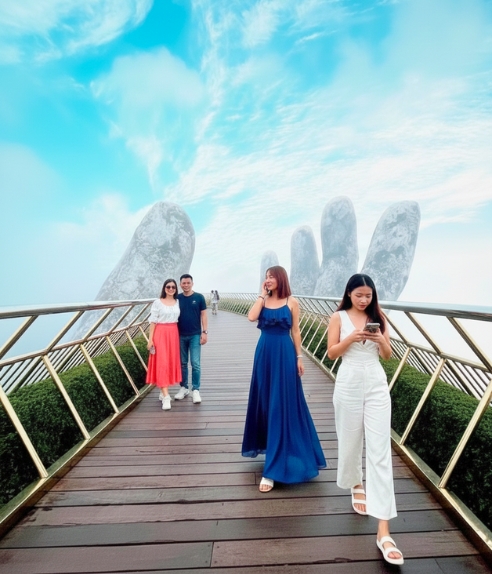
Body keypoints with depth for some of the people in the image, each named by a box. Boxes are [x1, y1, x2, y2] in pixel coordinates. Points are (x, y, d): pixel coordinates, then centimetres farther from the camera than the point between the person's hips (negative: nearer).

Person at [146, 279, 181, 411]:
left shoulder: (178, 302, 8)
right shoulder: (158, 302, -4)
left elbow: (179, 319, 10)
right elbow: (153, 321, -5)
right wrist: (150, 339, -9)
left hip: (173, 334, 5)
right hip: (160, 334, -5)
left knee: (171, 363, 9)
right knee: (162, 363, -6)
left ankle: (163, 391, 24)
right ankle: (166, 396, -6)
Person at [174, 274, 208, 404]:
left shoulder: (199, 297, -2)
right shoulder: (177, 298, 3)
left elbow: (203, 315, 0)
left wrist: (204, 332, -6)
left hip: (195, 335, -2)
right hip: (180, 335, 2)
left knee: (195, 363, -2)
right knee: (182, 363, 11)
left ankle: (196, 390, 8)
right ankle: (184, 388, 24)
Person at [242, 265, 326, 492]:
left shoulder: (291, 302, -3)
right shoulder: (263, 300, 5)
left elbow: (295, 331, -1)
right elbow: (251, 317, -14)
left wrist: (299, 357, -2)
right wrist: (262, 295, -7)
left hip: (284, 354, -4)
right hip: (264, 354, 4)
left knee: (282, 405, 0)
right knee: (265, 401, 16)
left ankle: (273, 468, 5)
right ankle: (265, 442, 41)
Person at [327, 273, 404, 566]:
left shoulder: (378, 317, 5)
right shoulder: (339, 317, -1)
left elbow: (388, 355, 7)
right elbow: (332, 353, -4)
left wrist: (380, 339, -13)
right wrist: (352, 337, -19)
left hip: (377, 385, 1)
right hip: (349, 385, -1)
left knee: (380, 451, -3)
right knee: (350, 441, 15)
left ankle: (384, 531, 2)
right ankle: (356, 483, 48)